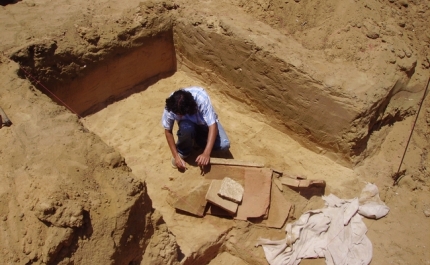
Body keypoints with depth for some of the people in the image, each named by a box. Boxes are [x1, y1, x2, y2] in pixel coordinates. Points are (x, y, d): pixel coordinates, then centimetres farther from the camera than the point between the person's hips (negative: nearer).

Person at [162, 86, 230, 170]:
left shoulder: (201, 98, -38)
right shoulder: (171, 106, -30)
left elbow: (213, 126, -38)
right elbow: (168, 131, -17)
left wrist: (206, 153, -45)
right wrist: (176, 156, -22)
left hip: (206, 122, 0)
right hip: (188, 123, 0)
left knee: (224, 145, -25)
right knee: (186, 128, -38)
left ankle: (198, 139, 5)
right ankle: (182, 151, -5)